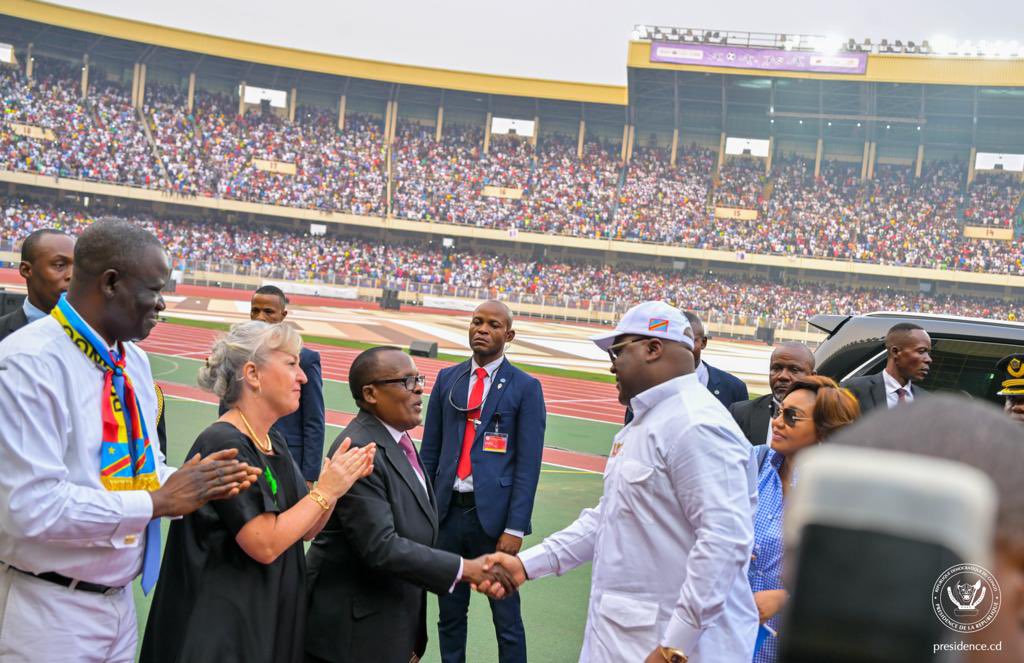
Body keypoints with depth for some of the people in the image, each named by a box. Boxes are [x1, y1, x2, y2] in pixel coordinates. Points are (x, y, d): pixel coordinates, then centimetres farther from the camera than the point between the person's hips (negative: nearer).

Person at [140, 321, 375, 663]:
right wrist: (324, 491, -17)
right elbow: (264, 545, -24)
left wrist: (339, 482, -6)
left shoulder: (275, 442, 7)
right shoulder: (223, 445, -19)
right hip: (225, 623, -8)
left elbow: (304, 530, 9)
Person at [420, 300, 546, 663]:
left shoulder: (525, 387, -3)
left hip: (492, 514, -4)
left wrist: (515, 528, -11)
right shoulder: (447, 379, 9)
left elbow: (528, 463, -6)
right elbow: (430, 449, 11)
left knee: (506, 617, 4)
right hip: (447, 510, 4)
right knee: (450, 612, 14)